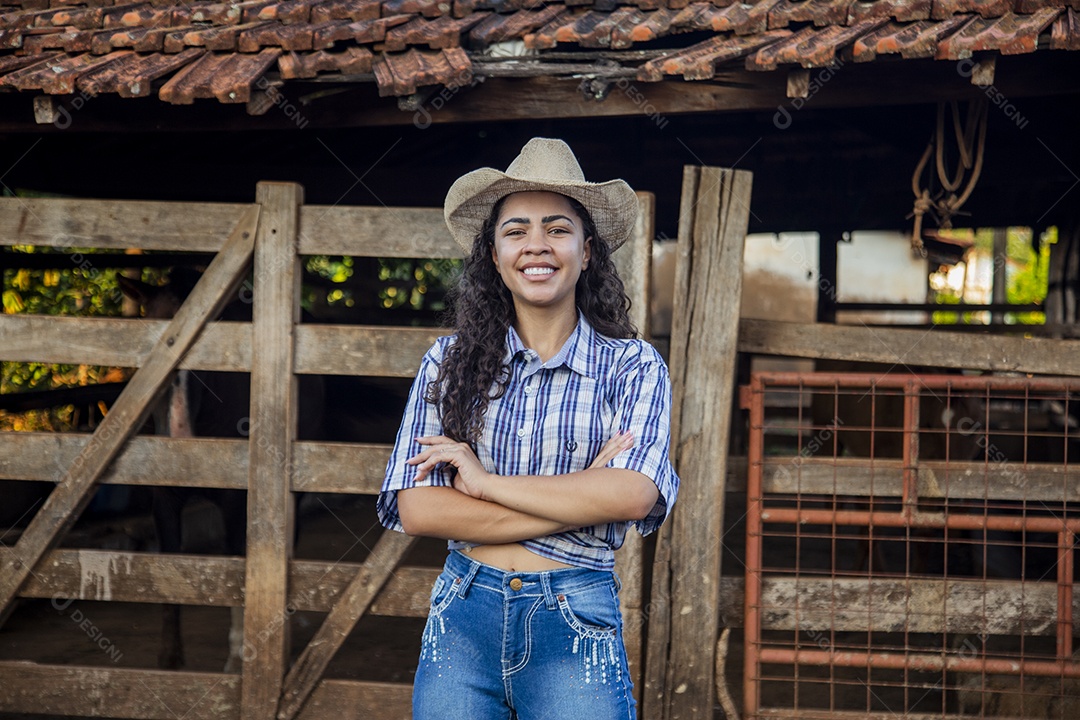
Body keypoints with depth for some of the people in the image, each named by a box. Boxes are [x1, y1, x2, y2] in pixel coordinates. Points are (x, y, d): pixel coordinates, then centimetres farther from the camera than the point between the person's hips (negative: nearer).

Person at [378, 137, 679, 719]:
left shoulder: (632, 366, 0)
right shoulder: (446, 363, 4)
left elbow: (633, 495, -16)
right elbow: (415, 509, -6)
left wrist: (483, 480, -12)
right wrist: (578, 500, -12)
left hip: (576, 627, -1)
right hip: (463, 614, 2)